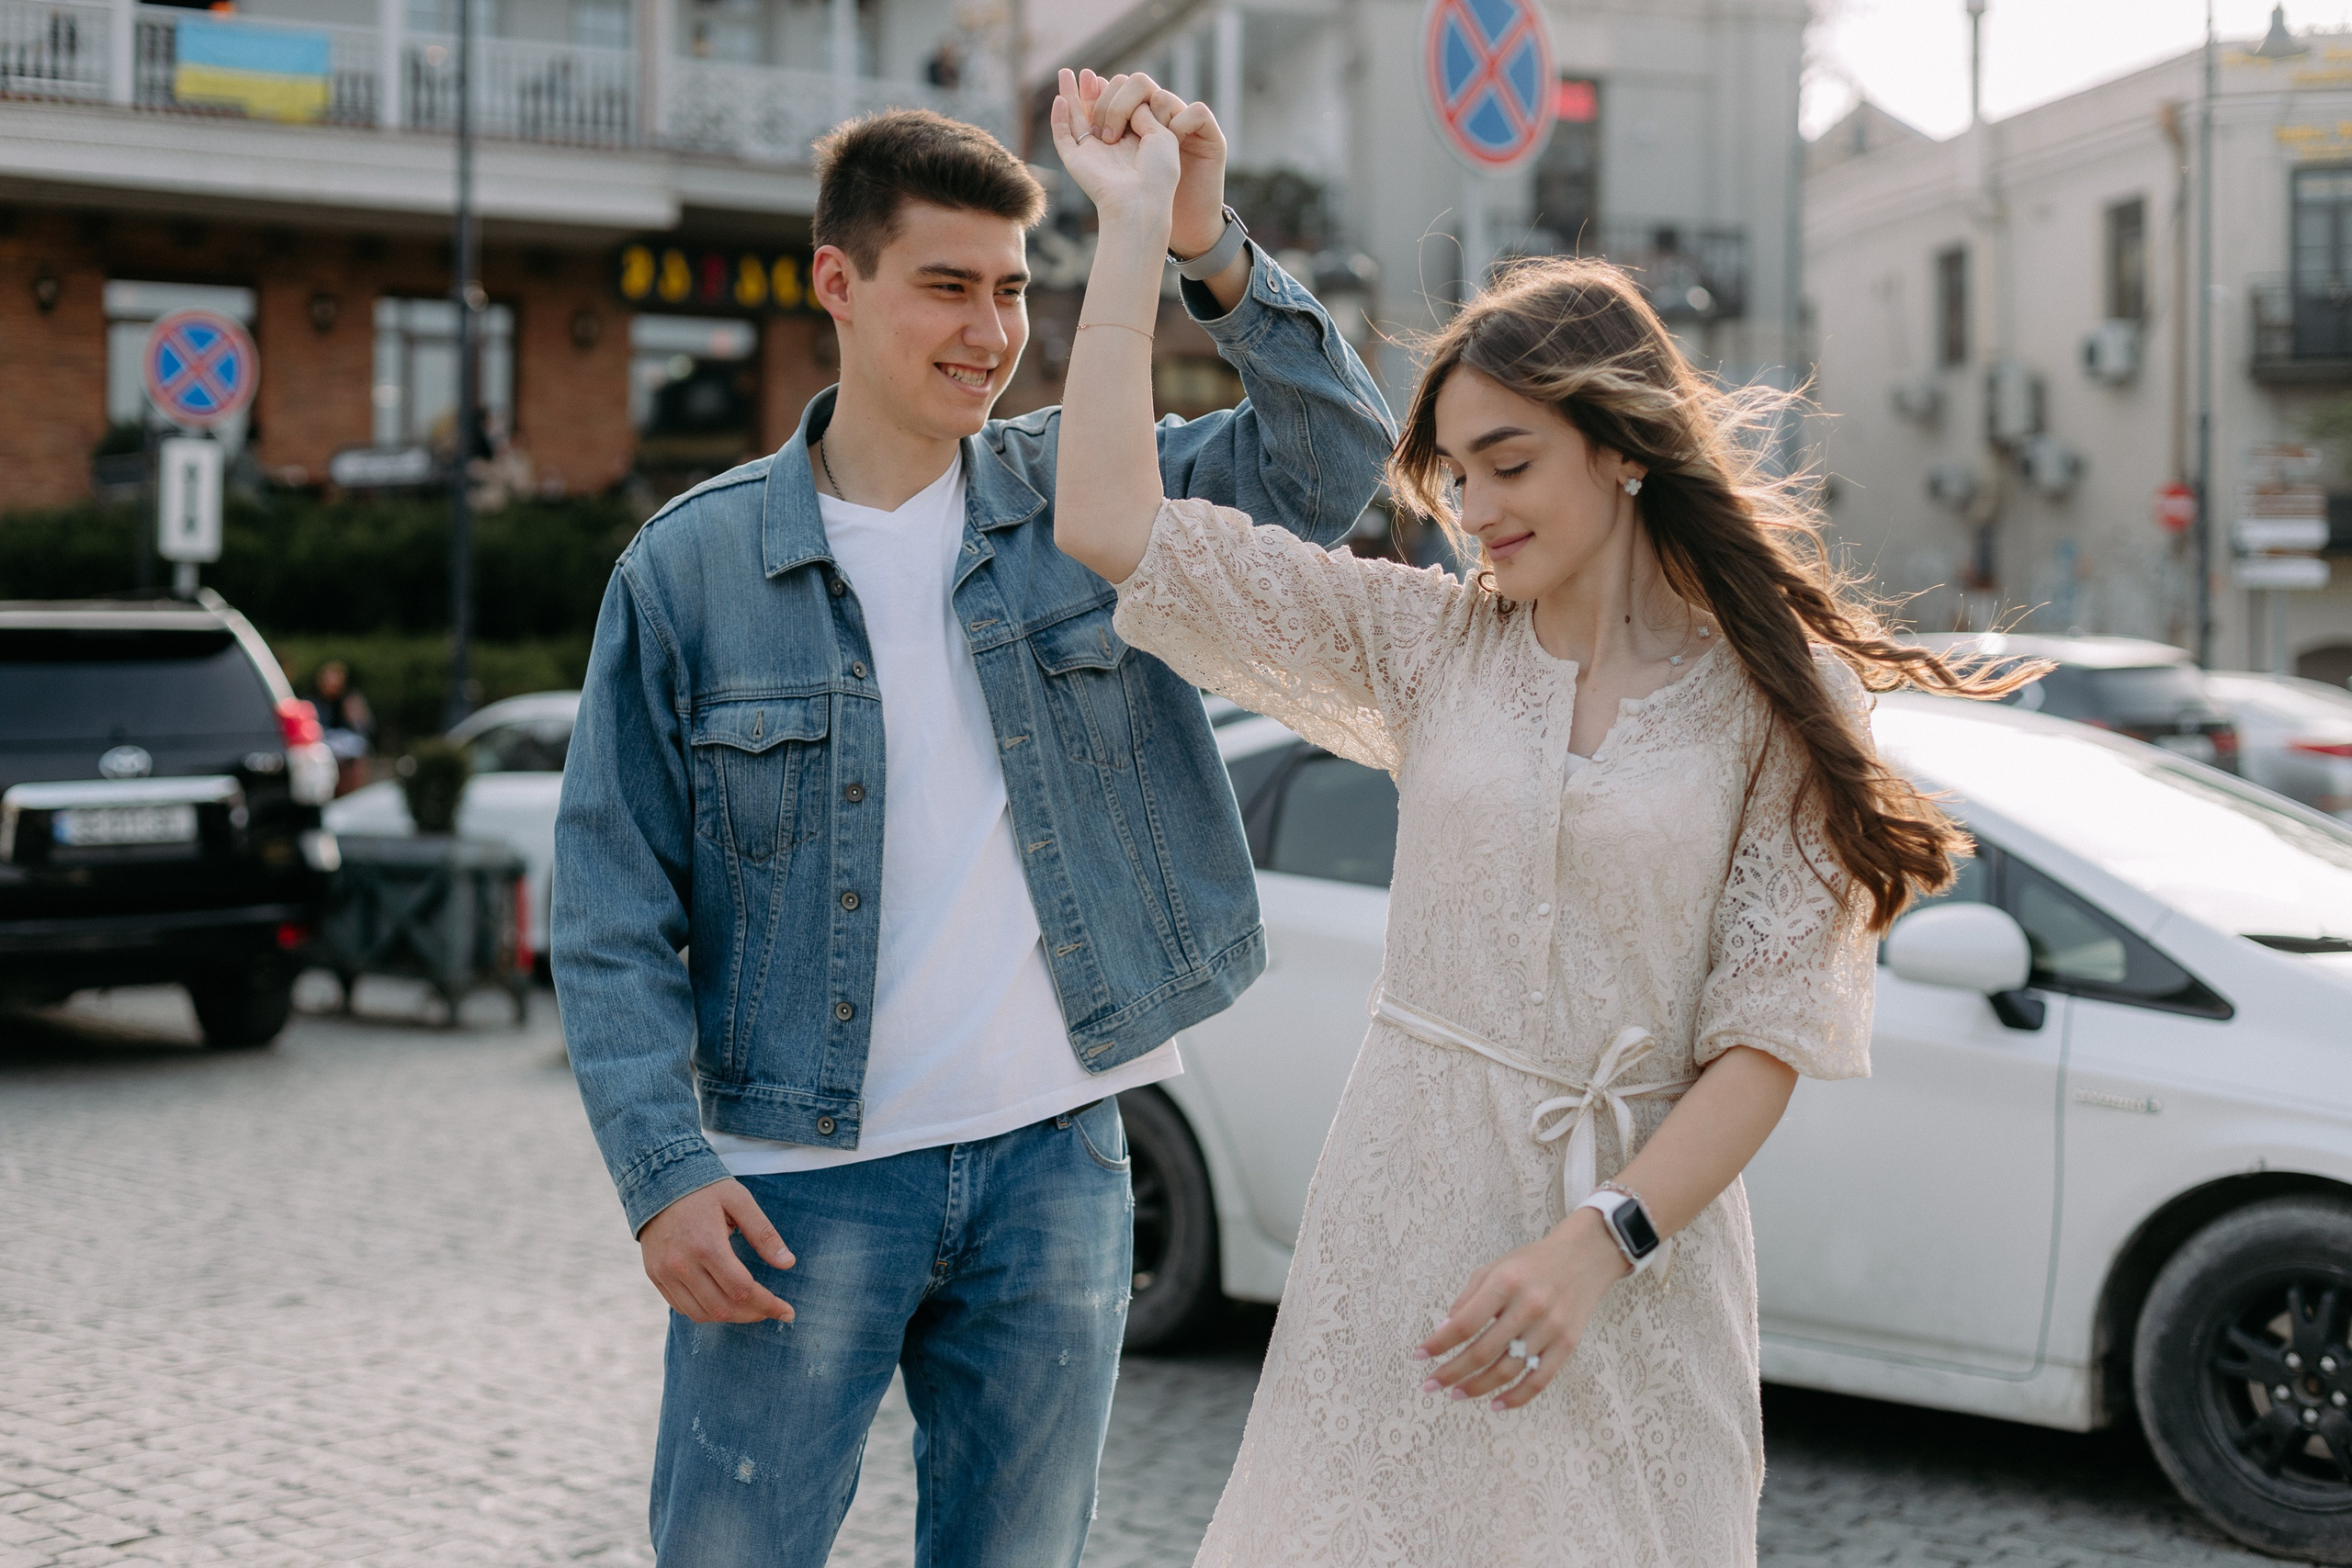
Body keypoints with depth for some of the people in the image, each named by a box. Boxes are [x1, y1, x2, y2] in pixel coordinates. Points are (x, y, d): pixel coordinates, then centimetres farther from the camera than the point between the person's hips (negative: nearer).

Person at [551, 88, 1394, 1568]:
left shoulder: (1087, 493, 3)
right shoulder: (690, 566, -3)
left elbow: (1336, 460, -3)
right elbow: (614, 913, -2)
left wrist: (1210, 250, -17)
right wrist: (664, 1171, -12)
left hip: (1058, 1165, 2)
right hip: (804, 1182, -2)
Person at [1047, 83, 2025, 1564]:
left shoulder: (1782, 700, -3)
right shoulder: (1429, 646, 3)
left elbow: (1772, 1032, -6)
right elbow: (1113, 525, -4)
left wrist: (1594, 1246, -17)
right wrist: (1138, 224, -2)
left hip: (1643, 1243, -1)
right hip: (1407, 1220, 2)